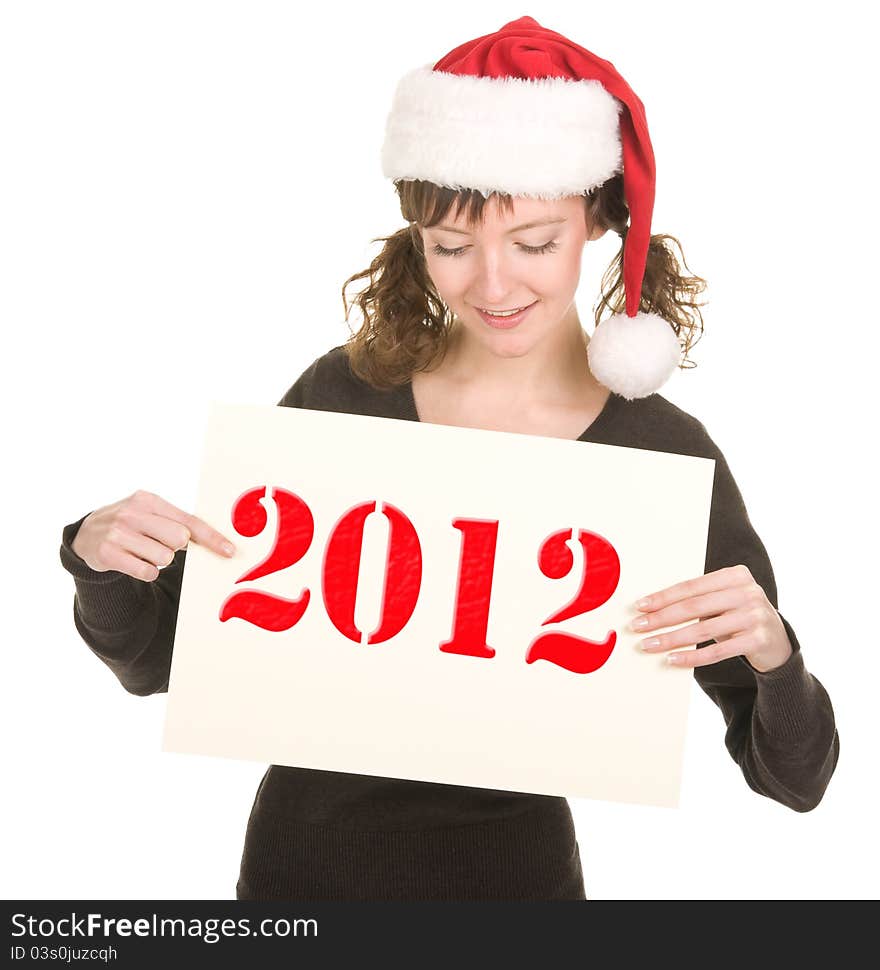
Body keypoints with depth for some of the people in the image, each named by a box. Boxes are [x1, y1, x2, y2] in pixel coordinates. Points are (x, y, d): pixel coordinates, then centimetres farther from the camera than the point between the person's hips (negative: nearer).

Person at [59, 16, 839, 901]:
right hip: (302, 858, 2)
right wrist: (104, 558, -22)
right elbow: (155, 661, -2)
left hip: (510, 868, -1)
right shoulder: (343, 395, -10)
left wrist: (769, 652, -30)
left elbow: (794, 779, -10)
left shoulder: (666, 455, -14)